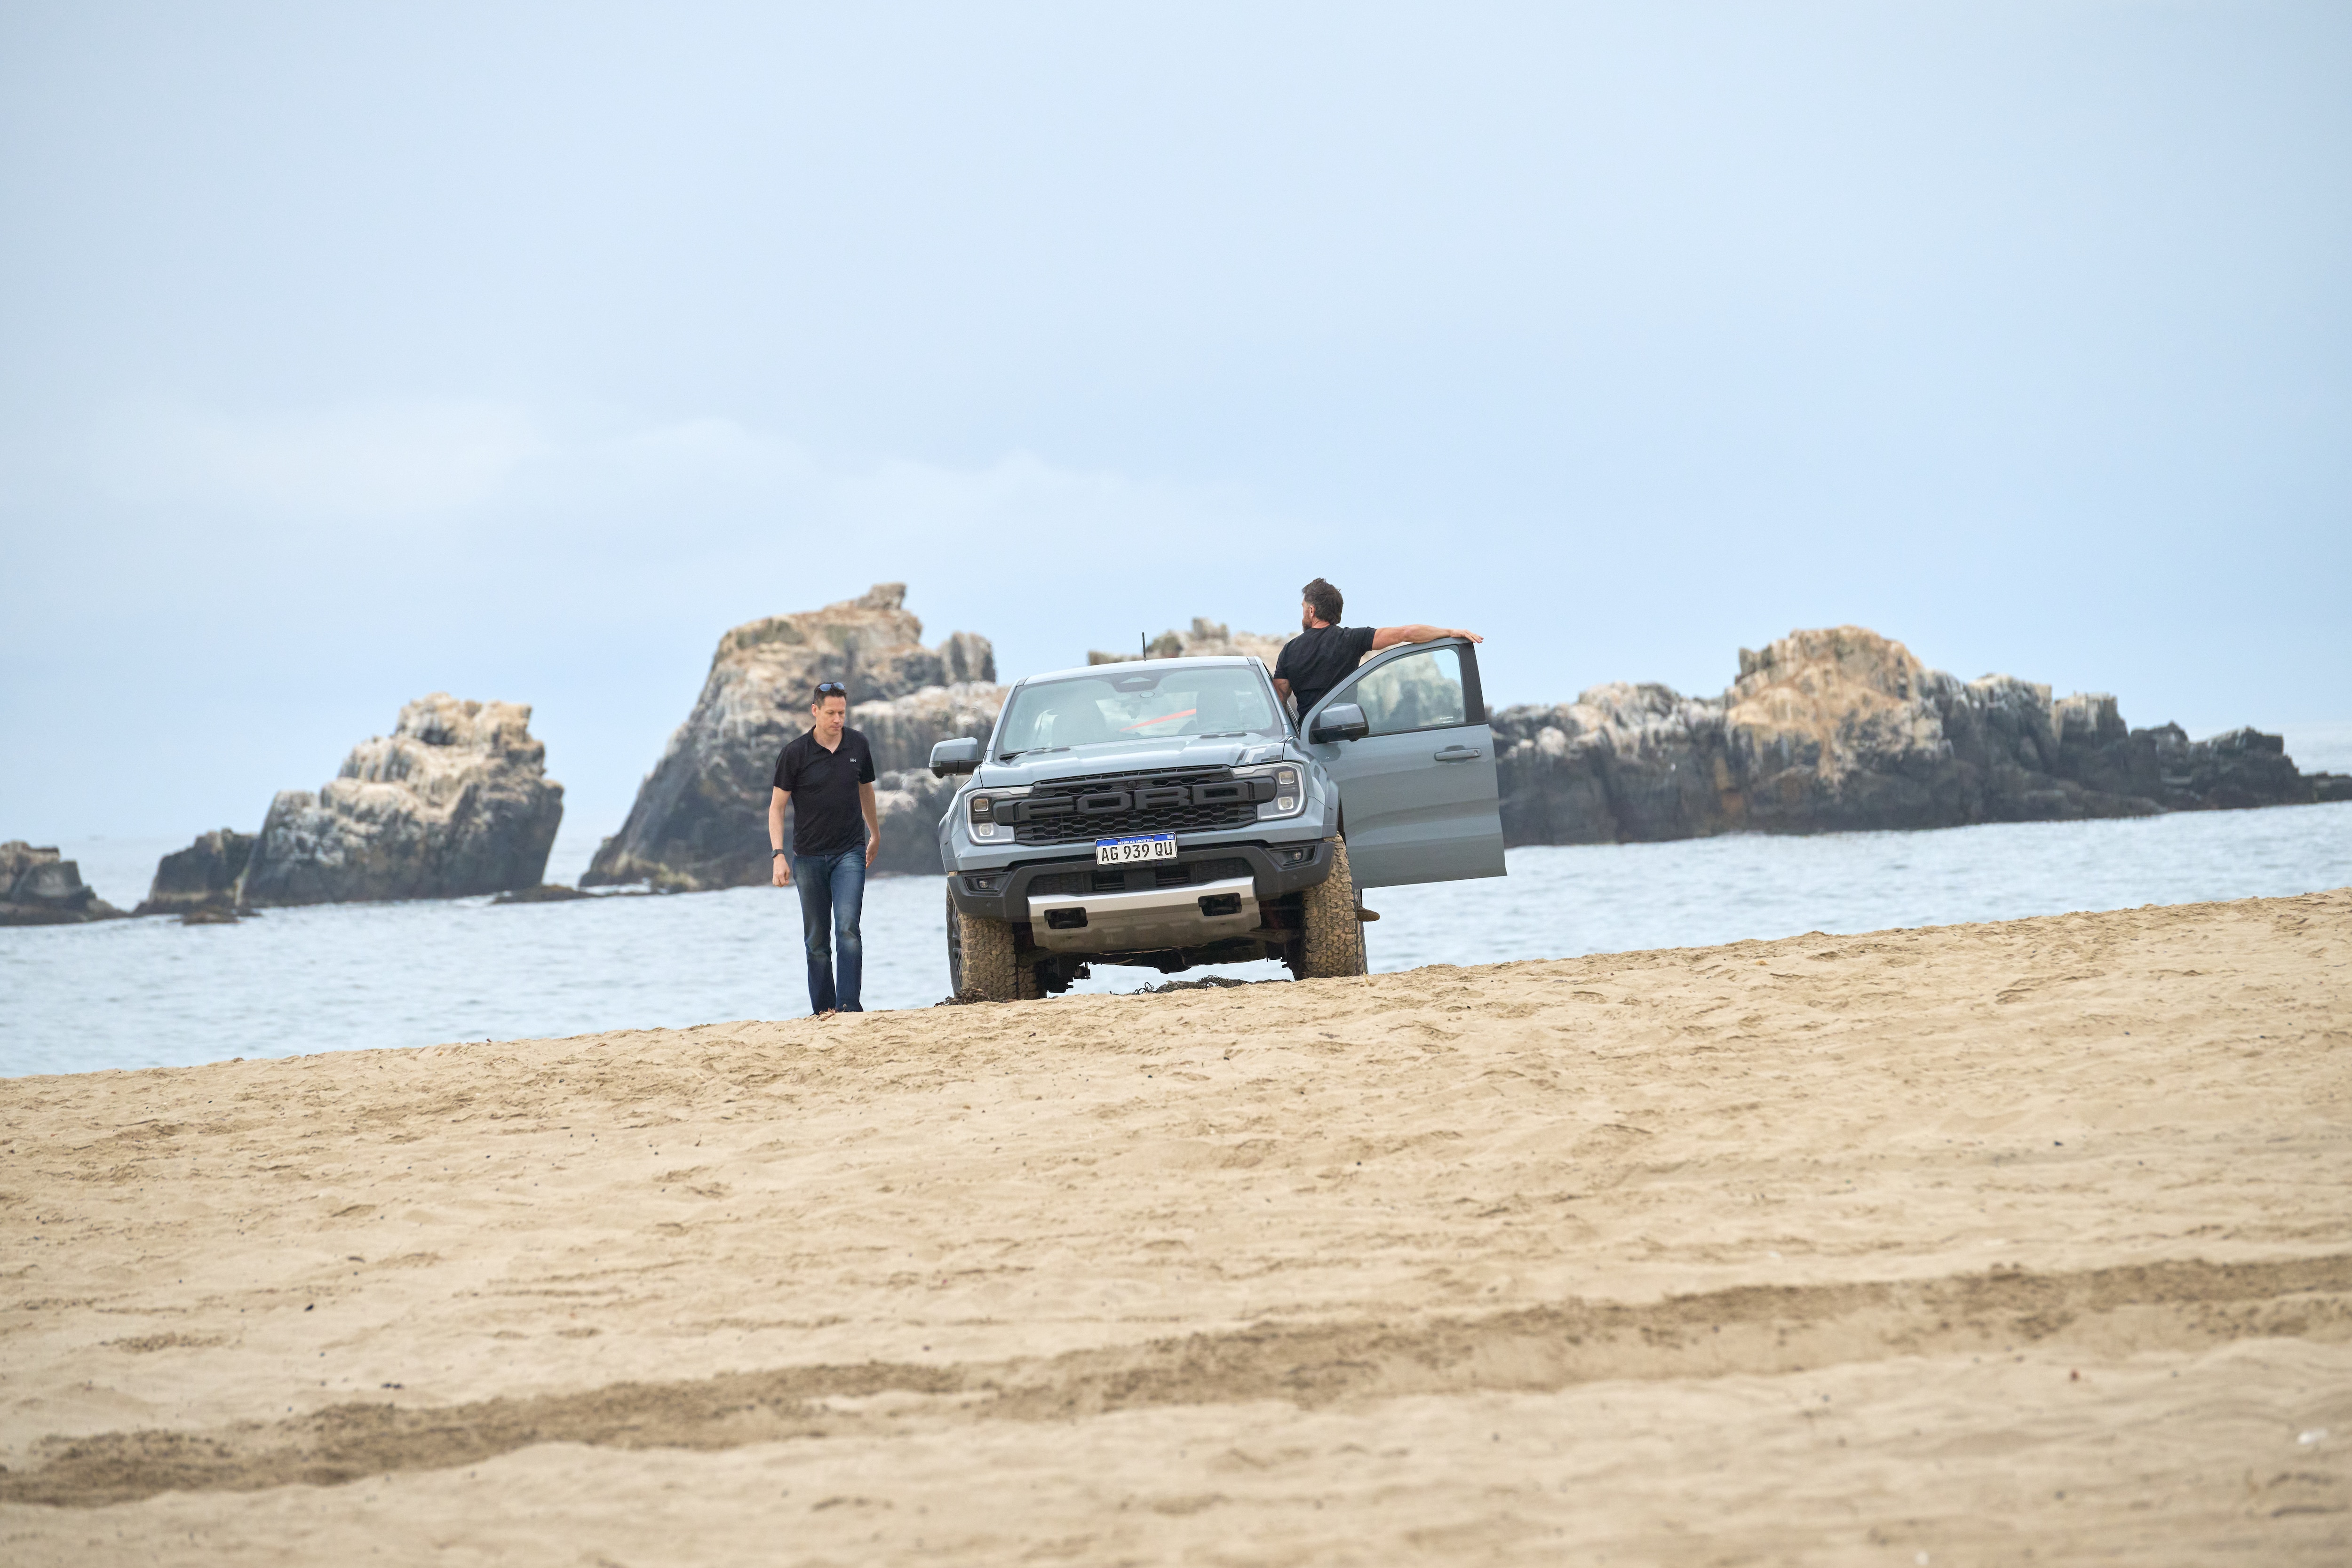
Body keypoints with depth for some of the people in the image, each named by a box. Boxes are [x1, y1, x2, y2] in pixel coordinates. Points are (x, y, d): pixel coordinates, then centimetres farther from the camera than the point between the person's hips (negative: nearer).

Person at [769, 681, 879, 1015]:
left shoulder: (858, 745, 3)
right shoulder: (795, 753, -5)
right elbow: (777, 806, -3)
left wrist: (875, 834, 32)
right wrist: (778, 855, -13)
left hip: (850, 853, 0)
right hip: (809, 856, 0)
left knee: (848, 928, -14)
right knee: (816, 938, 4)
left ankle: (849, 1005, -19)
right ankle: (823, 1009, 11)